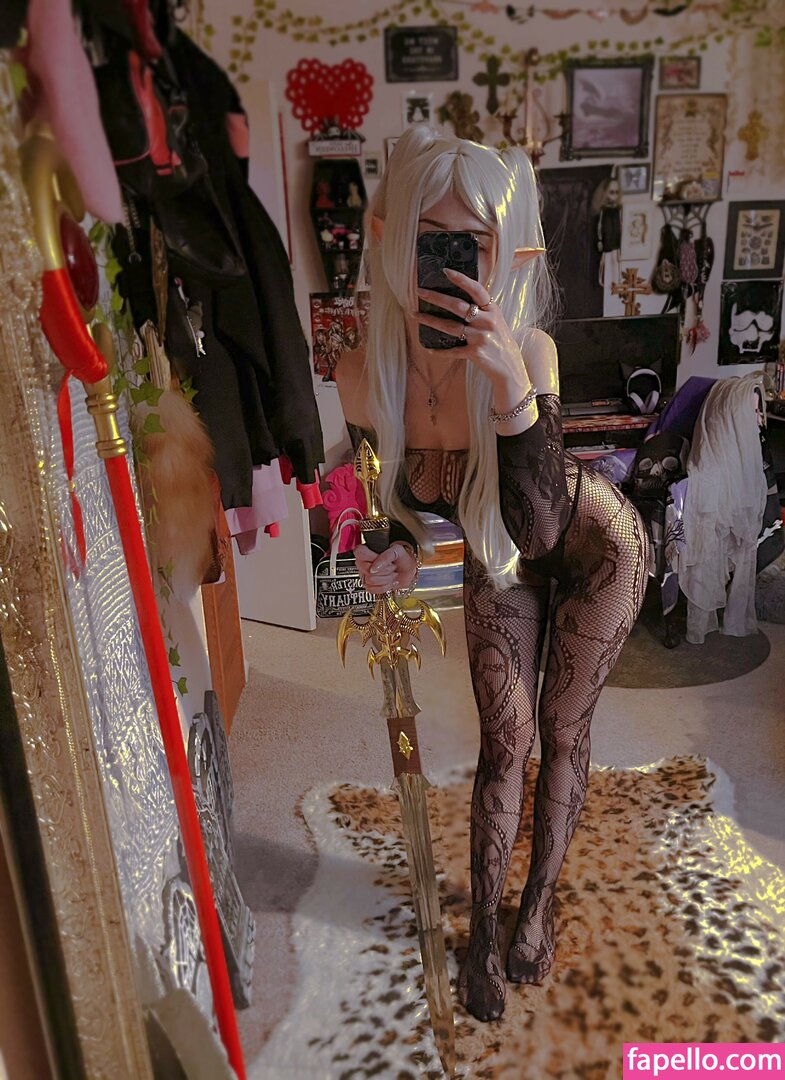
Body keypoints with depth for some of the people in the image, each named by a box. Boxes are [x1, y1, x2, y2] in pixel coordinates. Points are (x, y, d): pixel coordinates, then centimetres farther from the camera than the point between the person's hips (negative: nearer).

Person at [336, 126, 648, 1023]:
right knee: (503, 744, 9)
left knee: (562, 732, 11)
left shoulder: (522, 354, -35)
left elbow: (540, 529, -42)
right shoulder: (363, 377, -24)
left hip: (595, 547, -2)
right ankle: (484, 930, 31)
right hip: (497, 567, 3)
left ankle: (538, 907, 36)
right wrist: (399, 552, -20)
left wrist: (515, 392, -52)